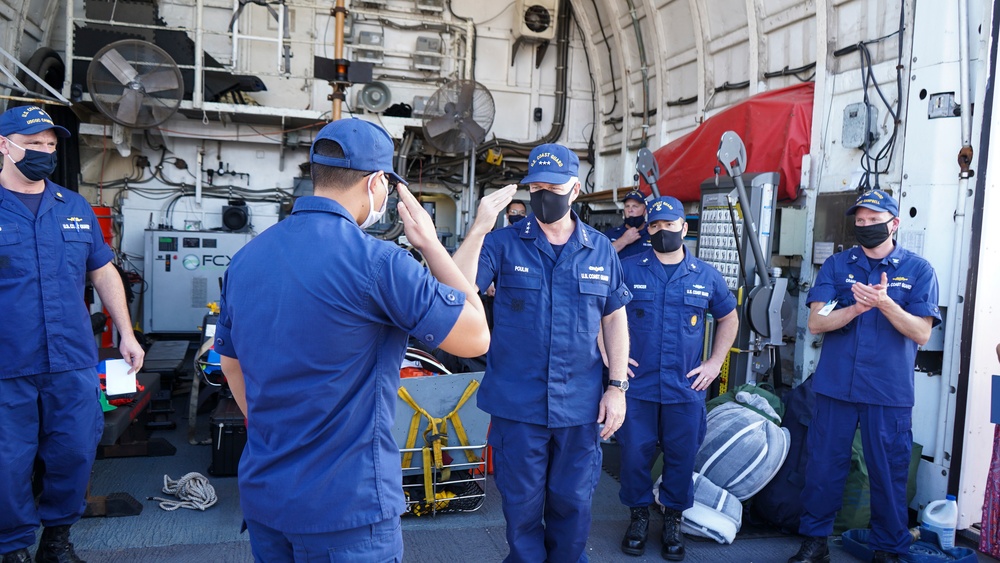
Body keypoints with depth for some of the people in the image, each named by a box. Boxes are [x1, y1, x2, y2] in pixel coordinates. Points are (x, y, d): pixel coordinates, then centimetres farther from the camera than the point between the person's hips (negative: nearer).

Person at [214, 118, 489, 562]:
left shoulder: (245, 258, 2)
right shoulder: (375, 261, -20)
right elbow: (475, 338, -13)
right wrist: (430, 244, -4)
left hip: (261, 495, 7)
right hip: (345, 507, -6)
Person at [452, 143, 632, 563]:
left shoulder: (601, 250, 4)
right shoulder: (503, 243, -4)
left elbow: (614, 319, 9)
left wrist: (617, 387, 4)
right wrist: (478, 230, -26)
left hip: (581, 406, 2)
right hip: (517, 403, -2)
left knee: (572, 505, 17)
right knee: (522, 507, 13)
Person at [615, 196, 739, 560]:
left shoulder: (706, 276, 5)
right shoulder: (628, 269, -2)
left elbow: (728, 318, 18)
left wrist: (716, 362, 9)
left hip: (686, 389, 2)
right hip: (637, 385, -1)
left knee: (681, 458, 9)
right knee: (635, 455, 7)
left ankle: (673, 520, 30)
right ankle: (639, 516, 28)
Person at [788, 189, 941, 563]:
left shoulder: (918, 270, 2)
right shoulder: (836, 265, 6)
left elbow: (921, 333, -6)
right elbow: (816, 323, -2)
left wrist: (884, 303, -22)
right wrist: (855, 308, -19)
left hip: (890, 392, -1)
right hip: (835, 387, 2)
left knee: (889, 473, 7)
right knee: (823, 466, 8)